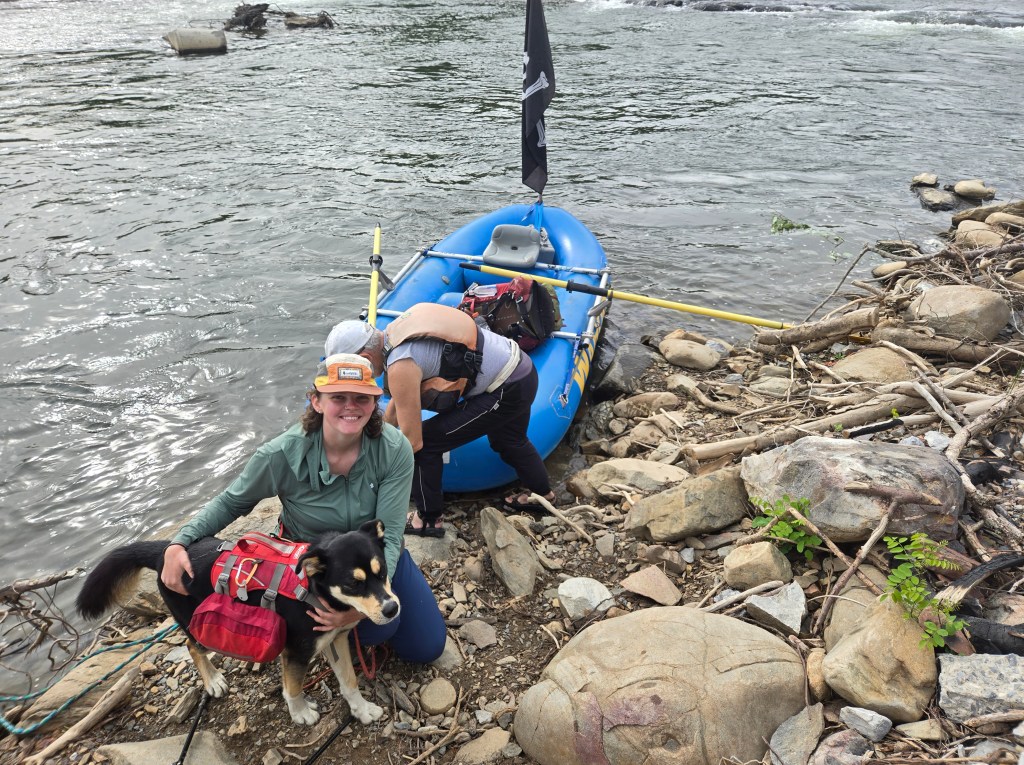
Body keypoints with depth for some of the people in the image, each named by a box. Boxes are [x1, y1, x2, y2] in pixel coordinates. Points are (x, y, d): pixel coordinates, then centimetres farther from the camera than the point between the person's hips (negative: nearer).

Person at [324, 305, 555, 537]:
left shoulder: (401, 367, -25)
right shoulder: (394, 332, 3)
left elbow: (412, 440, -18)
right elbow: (399, 401, 17)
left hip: (506, 391, -10)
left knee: (425, 443, -4)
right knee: (508, 440, 36)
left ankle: (428, 520, 14)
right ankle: (542, 493, 59)